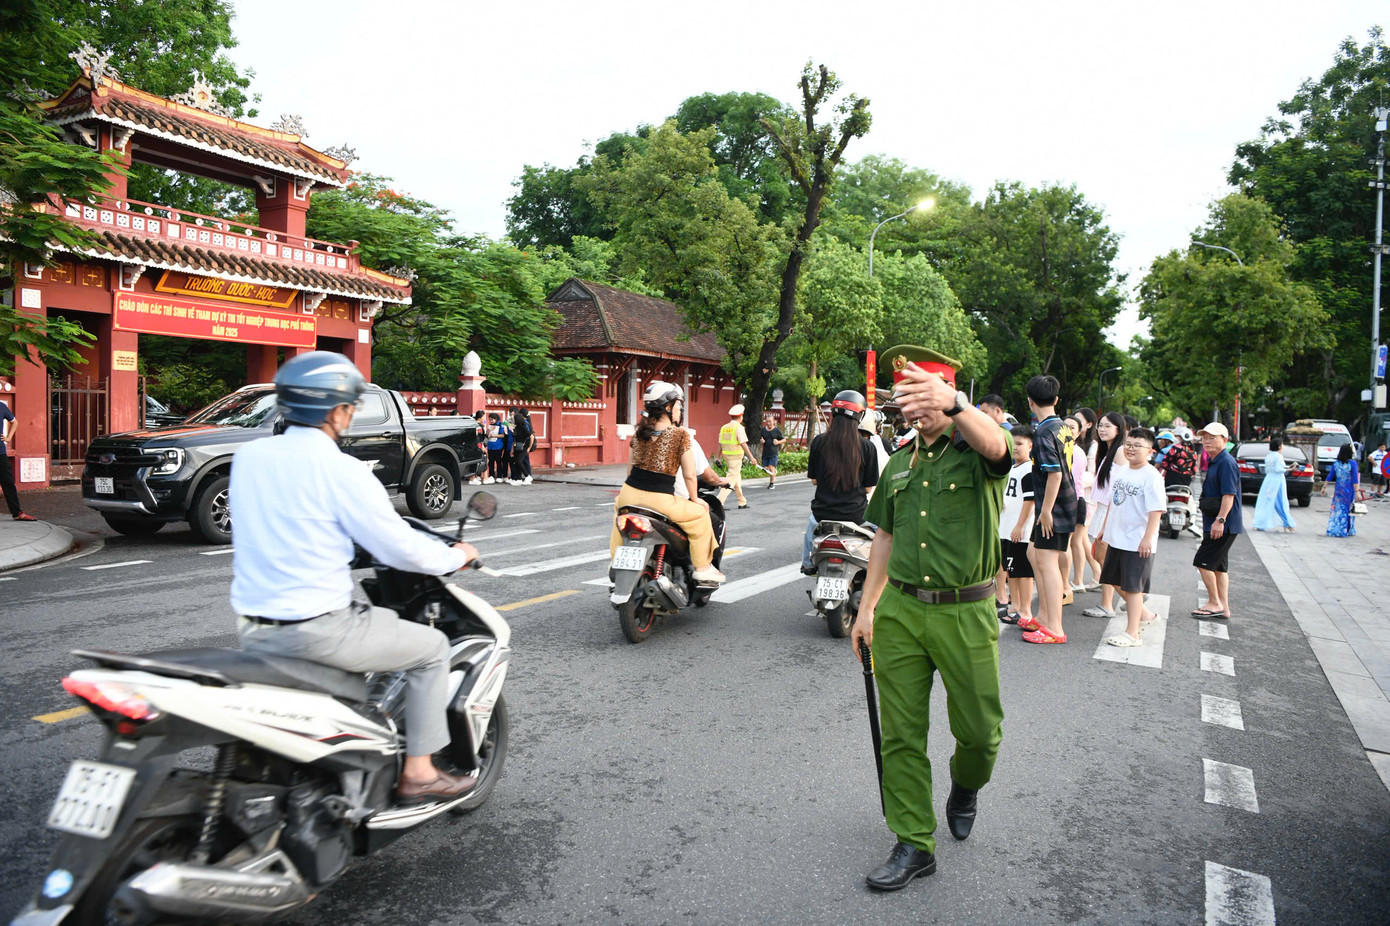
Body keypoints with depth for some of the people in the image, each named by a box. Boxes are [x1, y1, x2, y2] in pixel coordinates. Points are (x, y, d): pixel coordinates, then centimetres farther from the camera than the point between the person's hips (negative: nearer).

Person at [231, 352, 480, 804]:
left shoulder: (248, 456, 4)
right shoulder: (340, 470, -17)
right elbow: (401, 550, -15)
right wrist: (457, 556, 4)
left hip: (252, 628, 8)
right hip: (316, 630, -8)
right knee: (431, 647, 9)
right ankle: (417, 773, 13)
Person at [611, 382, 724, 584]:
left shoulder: (639, 432, 10)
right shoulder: (681, 435, -6)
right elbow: (689, 475, -3)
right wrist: (695, 500, 13)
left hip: (630, 494, 6)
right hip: (660, 500, -5)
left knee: (619, 504, 38)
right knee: (700, 514, 14)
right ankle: (703, 568, 17)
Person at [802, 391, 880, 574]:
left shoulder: (819, 441, -8)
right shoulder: (867, 446, -10)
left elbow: (814, 480, 1)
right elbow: (868, 487, -3)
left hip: (823, 511, 2)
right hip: (855, 514, -1)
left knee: (812, 525, 36)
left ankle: (808, 563, 46)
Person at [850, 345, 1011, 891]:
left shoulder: (977, 451, -6)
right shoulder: (899, 463, 12)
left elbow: (995, 443, -32)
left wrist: (952, 403, -53)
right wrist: (867, 609, 13)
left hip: (965, 614, -4)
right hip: (899, 610, 4)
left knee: (979, 729, 9)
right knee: (901, 735, 7)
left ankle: (965, 786, 43)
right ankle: (914, 845, 21)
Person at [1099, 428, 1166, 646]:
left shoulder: (1152, 476, -15)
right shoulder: (1120, 471, 10)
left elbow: (1156, 509, -20)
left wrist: (1147, 538, -24)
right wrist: (1106, 530, 20)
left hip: (1138, 542, -8)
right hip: (1117, 538, 8)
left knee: (1132, 586, -3)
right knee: (1116, 581, 17)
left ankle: (1132, 633, 7)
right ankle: (1144, 615, 36)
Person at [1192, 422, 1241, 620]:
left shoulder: (1226, 463, -16)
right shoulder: (1213, 462, 16)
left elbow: (1229, 494, -23)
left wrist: (1220, 520, -27)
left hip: (1223, 525, -10)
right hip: (1217, 524, 10)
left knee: (1203, 562, -7)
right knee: (1219, 565, 12)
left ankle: (1215, 603, 2)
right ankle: (1223, 607, 17)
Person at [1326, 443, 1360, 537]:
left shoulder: (1336, 464, 0)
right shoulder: (1352, 463, -10)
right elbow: (1355, 480, -12)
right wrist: (1357, 492, -10)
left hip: (1338, 490, 3)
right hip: (1349, 491, -3)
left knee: (1337, 509, 9)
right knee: (1348, 511, 7)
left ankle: (1334, 530, 9)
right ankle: (1347, 531, 12)